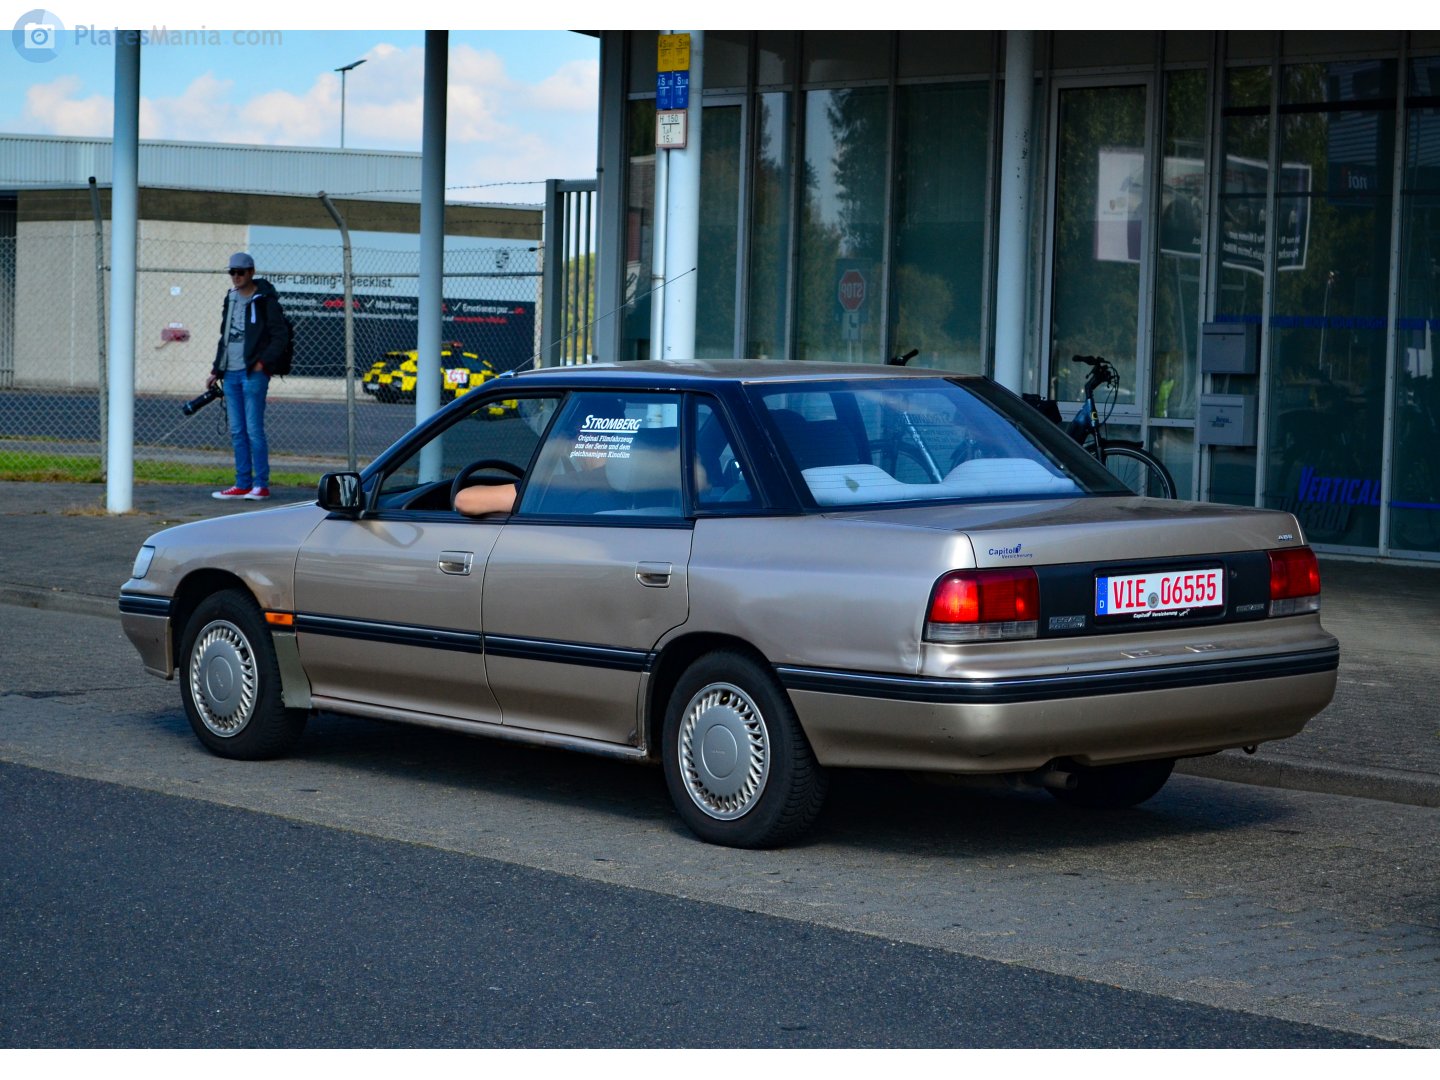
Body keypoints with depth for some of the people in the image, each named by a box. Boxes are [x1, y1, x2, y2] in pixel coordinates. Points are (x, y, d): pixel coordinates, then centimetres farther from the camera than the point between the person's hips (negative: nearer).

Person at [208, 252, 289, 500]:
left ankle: (261, 485, -5)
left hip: (253, 374, -7)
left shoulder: (265, 301, -6)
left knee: (253, 430, -9)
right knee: (237, 432, 8)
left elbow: (281, 336, -9)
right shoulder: (230, 300, 17)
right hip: (231, 374, 8)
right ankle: (243, 485, 11)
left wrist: (263, 361, -16)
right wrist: (216, 371, 19)